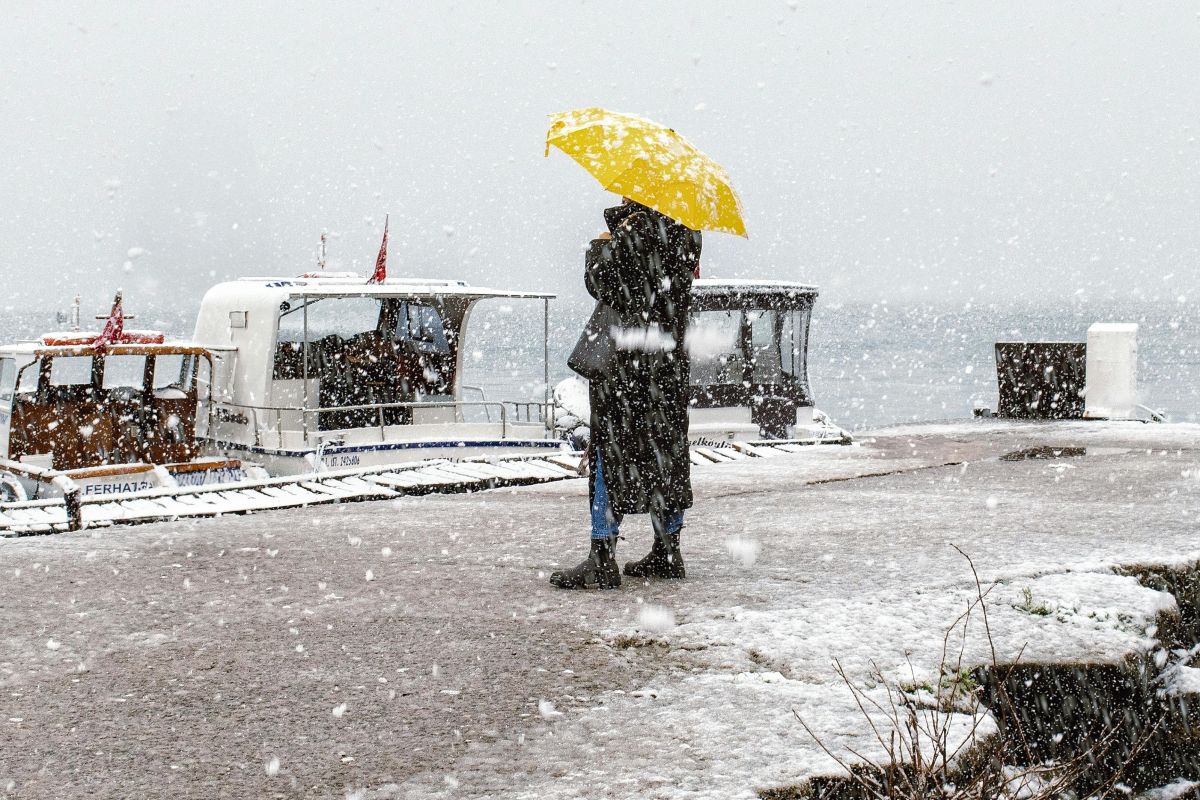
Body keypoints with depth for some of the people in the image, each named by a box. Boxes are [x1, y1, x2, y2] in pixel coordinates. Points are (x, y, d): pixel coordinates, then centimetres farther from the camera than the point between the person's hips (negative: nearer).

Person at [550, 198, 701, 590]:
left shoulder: (633, 230, -13)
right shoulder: (685, 234, 7)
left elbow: (600, 284, -14)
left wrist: (600, 246, 4)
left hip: (625, 356, -7)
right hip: (671, 358, 8)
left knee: (612, 450, -5)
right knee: (665, 448, 13)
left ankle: (602, 560, -7)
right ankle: (668, 552, 19)